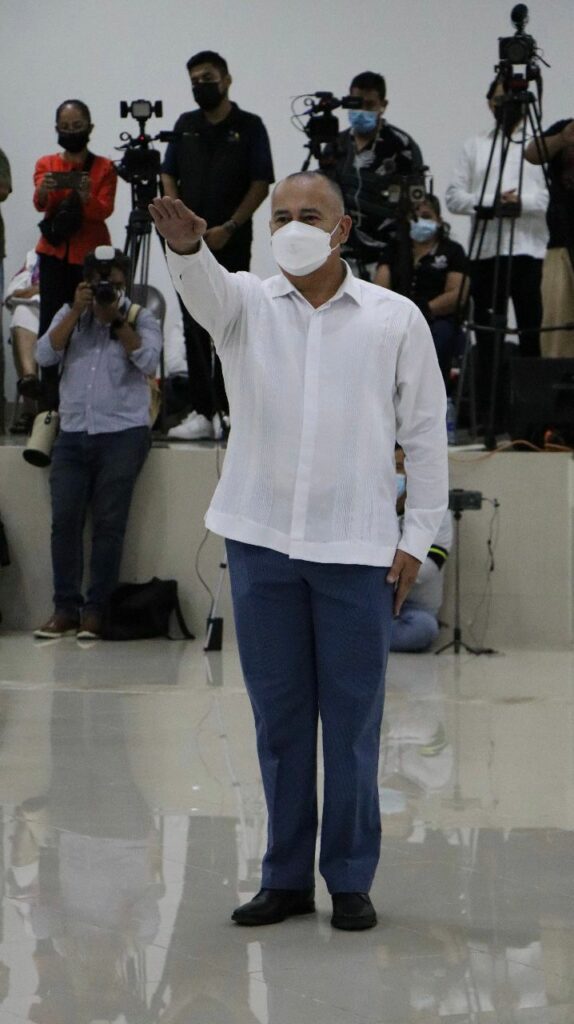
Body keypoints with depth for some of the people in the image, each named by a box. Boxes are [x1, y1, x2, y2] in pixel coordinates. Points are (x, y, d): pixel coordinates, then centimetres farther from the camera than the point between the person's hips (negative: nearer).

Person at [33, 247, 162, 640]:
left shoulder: (141, 319, 6)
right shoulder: (70, 315, 14)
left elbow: (148, 361, -11)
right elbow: (45, 355, -1)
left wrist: (117, 319, -13)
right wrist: (77, 312, -7)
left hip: (123, 434, -3)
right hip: (73, 434, 3)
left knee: (108, 524, -3)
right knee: (64, 520, -3)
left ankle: (96, 610, 3)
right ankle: (65, 608, 4)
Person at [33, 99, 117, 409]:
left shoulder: (104, 168, 5)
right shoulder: (46, 164, 8)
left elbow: (104, 210, -9)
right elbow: (39, 203, -9)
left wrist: (86, 197, -31)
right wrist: (43, 191, -33)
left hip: (91, 255, -1)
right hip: (55, 255, 1)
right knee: (51, 325, -8)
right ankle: (50, 402, -7)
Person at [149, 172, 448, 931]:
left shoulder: (396, 319, 2)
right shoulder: (246, 304, 6)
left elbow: (425, 431, 5)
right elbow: (205, 289, -18)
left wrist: (417, 536, 1)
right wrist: (186, 245, -41)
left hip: (356, 547, -2)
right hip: (261, 540, 2)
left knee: (352, 719, 3)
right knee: (278, 717, 8)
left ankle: (351, 879, 13)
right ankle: (286, 876, 17)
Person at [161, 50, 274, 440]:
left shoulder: (249, 127, 0)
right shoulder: (185, 126, 12)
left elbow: (261, 185, -4)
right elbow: (169, 177, 13)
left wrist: (228, 227, -12)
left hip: (231, 243, -3)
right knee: (195, 328, -1)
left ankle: (225, 409, 6)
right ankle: (202, 411, -2)